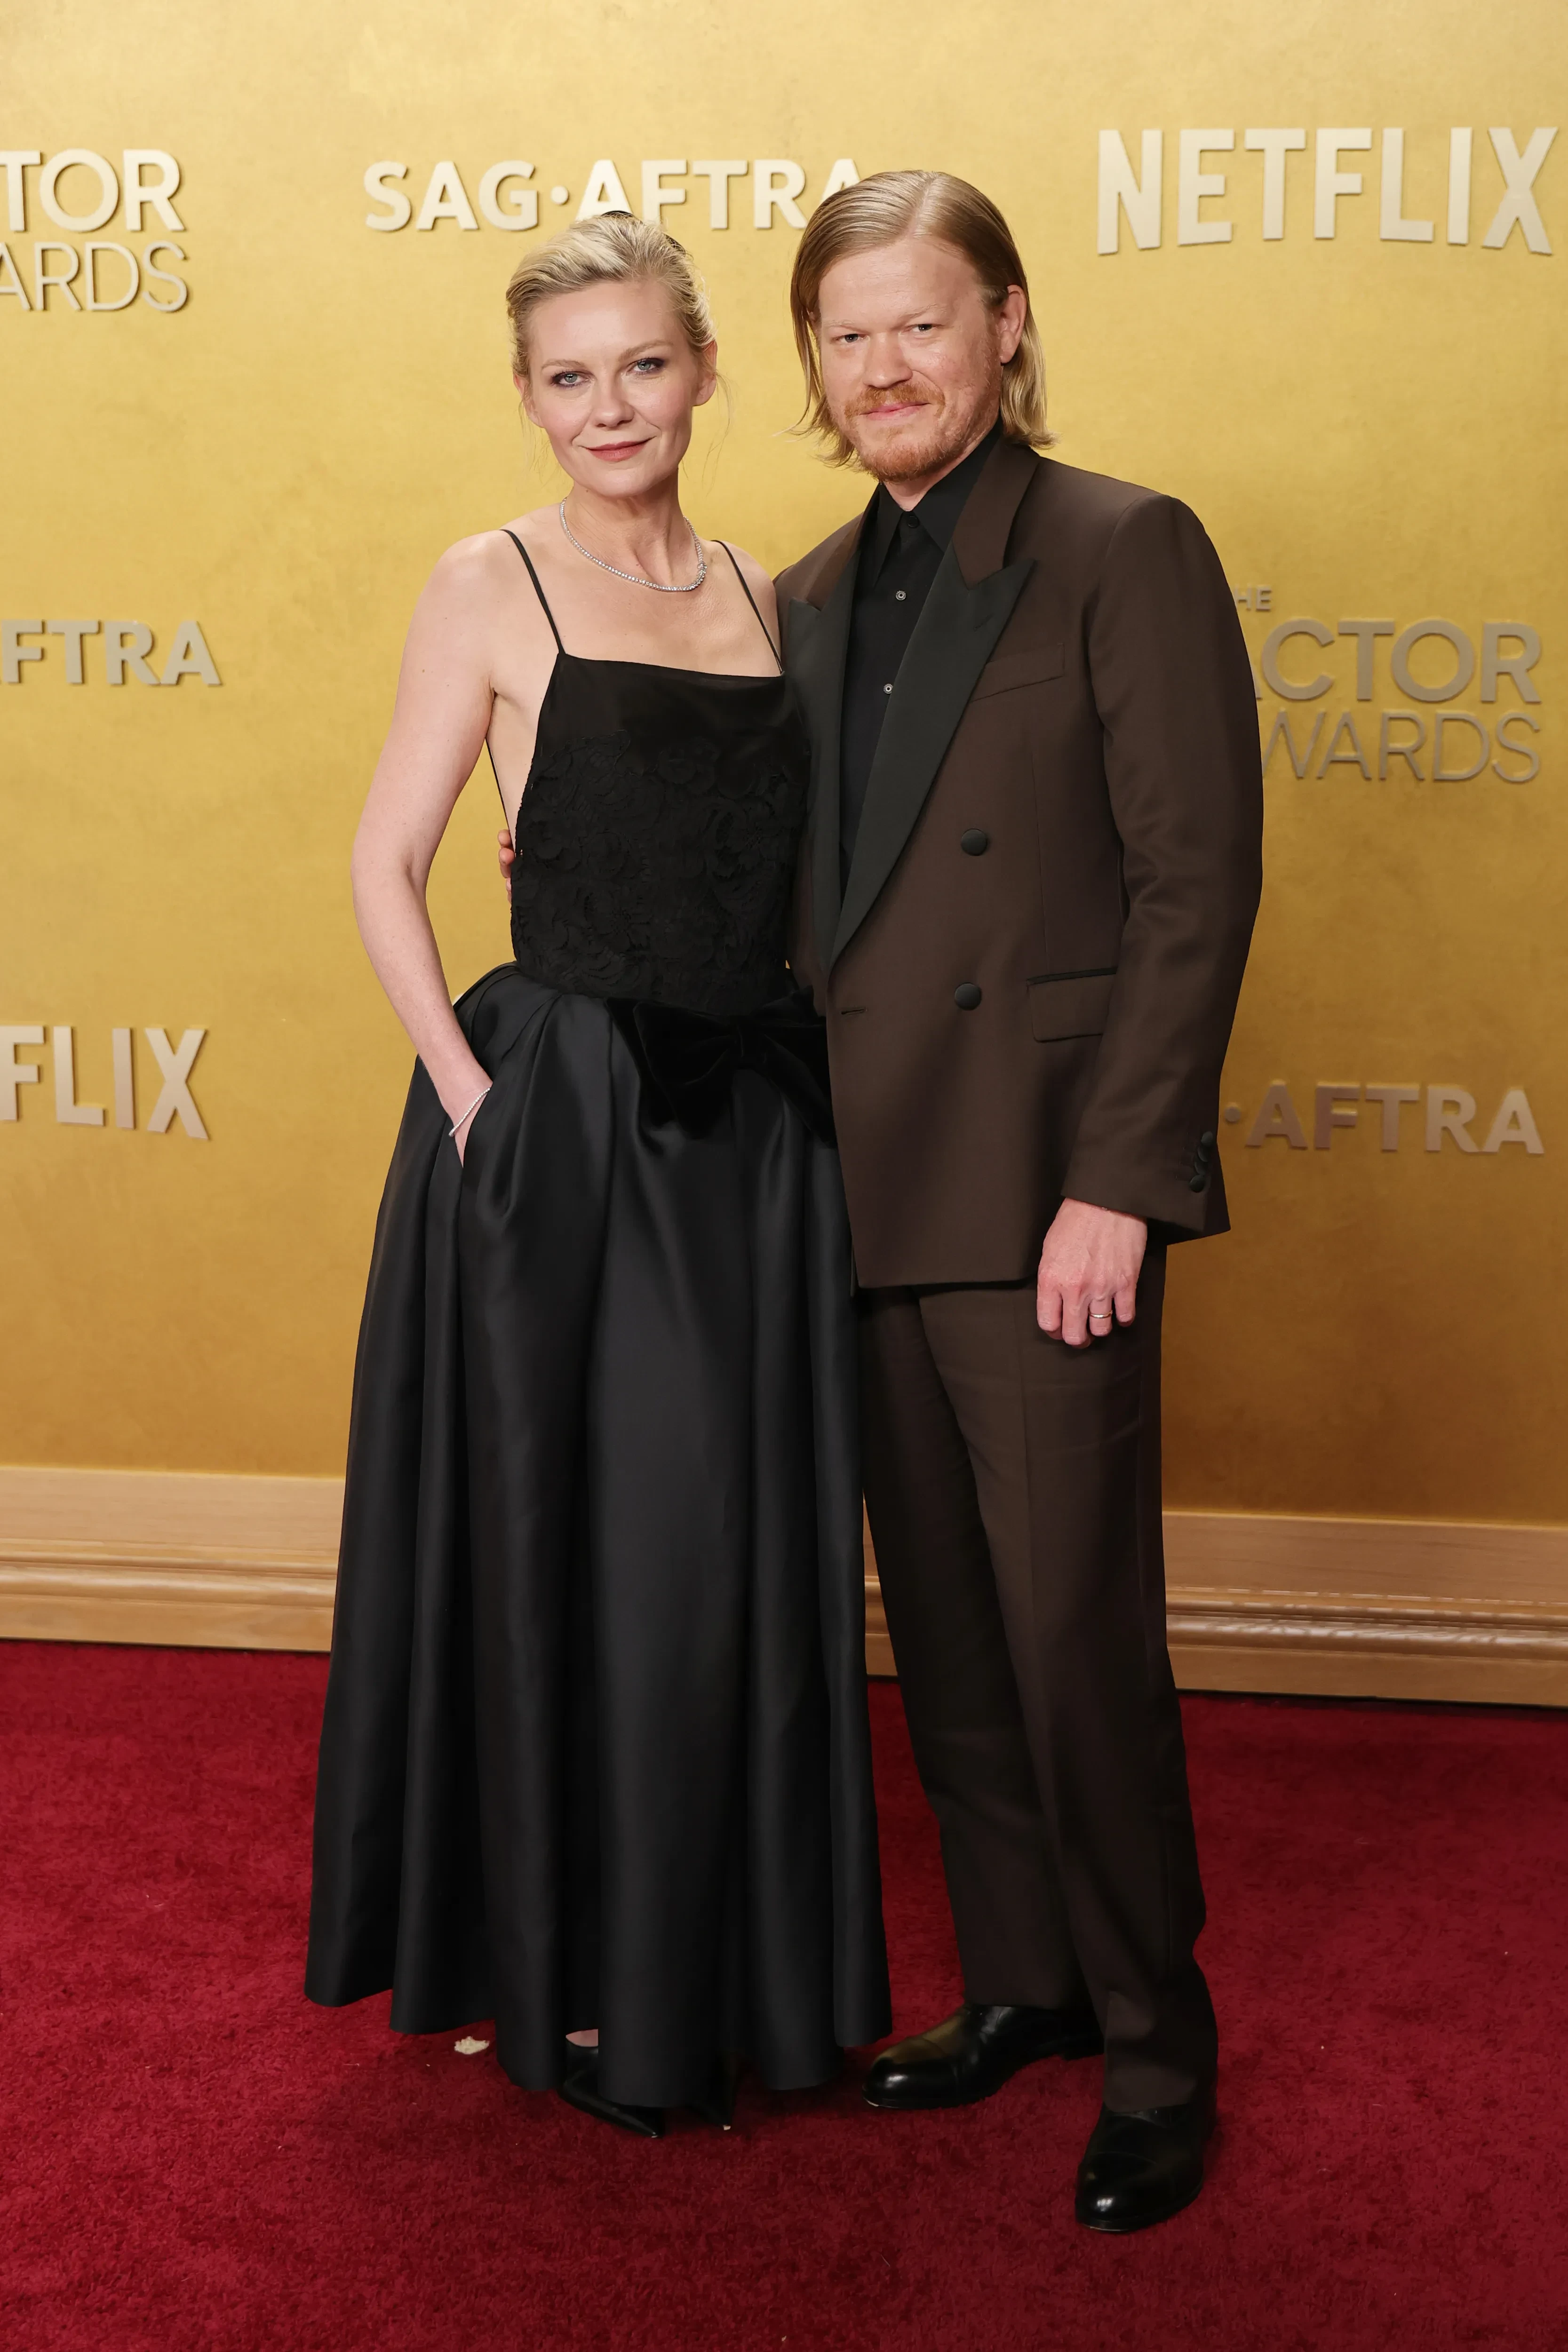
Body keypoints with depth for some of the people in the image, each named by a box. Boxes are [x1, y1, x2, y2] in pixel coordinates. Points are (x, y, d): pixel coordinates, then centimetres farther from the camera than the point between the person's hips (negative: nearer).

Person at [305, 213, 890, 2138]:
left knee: (743, 1552, 10)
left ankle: (729, 1963, 27)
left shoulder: (762, 597, 12)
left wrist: (829, 1077, 4)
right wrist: (471, 1090, -12)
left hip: (751, 1130, 5)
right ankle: (566, 1975, 21)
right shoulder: (494, 586, -1)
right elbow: (386, 865, -3)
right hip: (560, 1126, -5)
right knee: (564, 1544, 4)